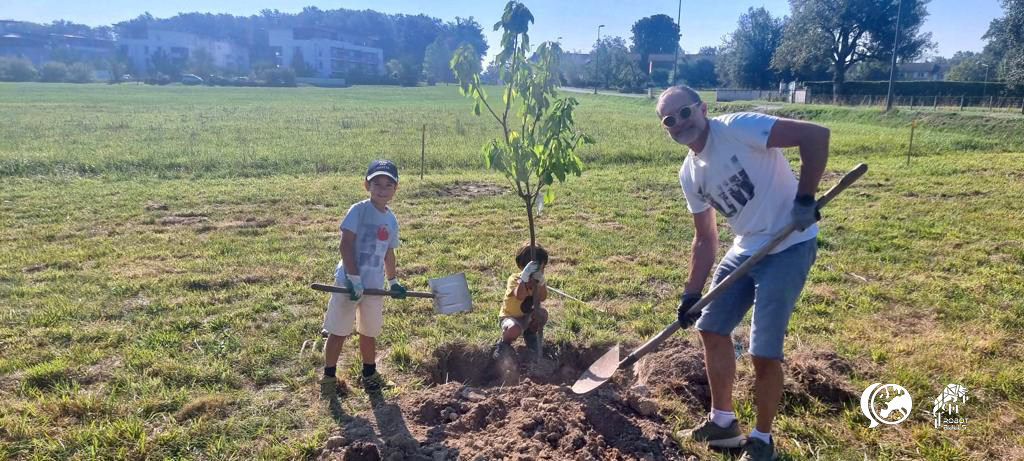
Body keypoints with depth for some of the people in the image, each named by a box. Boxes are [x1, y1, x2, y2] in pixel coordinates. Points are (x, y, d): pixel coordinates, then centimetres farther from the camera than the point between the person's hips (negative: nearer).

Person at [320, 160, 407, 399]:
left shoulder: (391, 220, 9)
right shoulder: (359, 210, -11)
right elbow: (346, 244, -16)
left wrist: (393, 282, 19)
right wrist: (354, 278, -20)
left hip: (375, 285, 6)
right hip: (350, 282, -6)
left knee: (369, 332, 18)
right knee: (339, 332, 4)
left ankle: (369, 374, 34)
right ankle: (329, 377, 19)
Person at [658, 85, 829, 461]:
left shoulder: (738, 127, -17)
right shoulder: (690, 174, 6)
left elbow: (816, 135, -23)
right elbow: (705, 239, 12)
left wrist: (805, 198, -27)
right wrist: (691, 294, 8)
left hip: (789, 247, -8)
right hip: (745, 250, 8)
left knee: (764, 353, -7)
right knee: (711, 329, 11)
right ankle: (723, 421, 30)